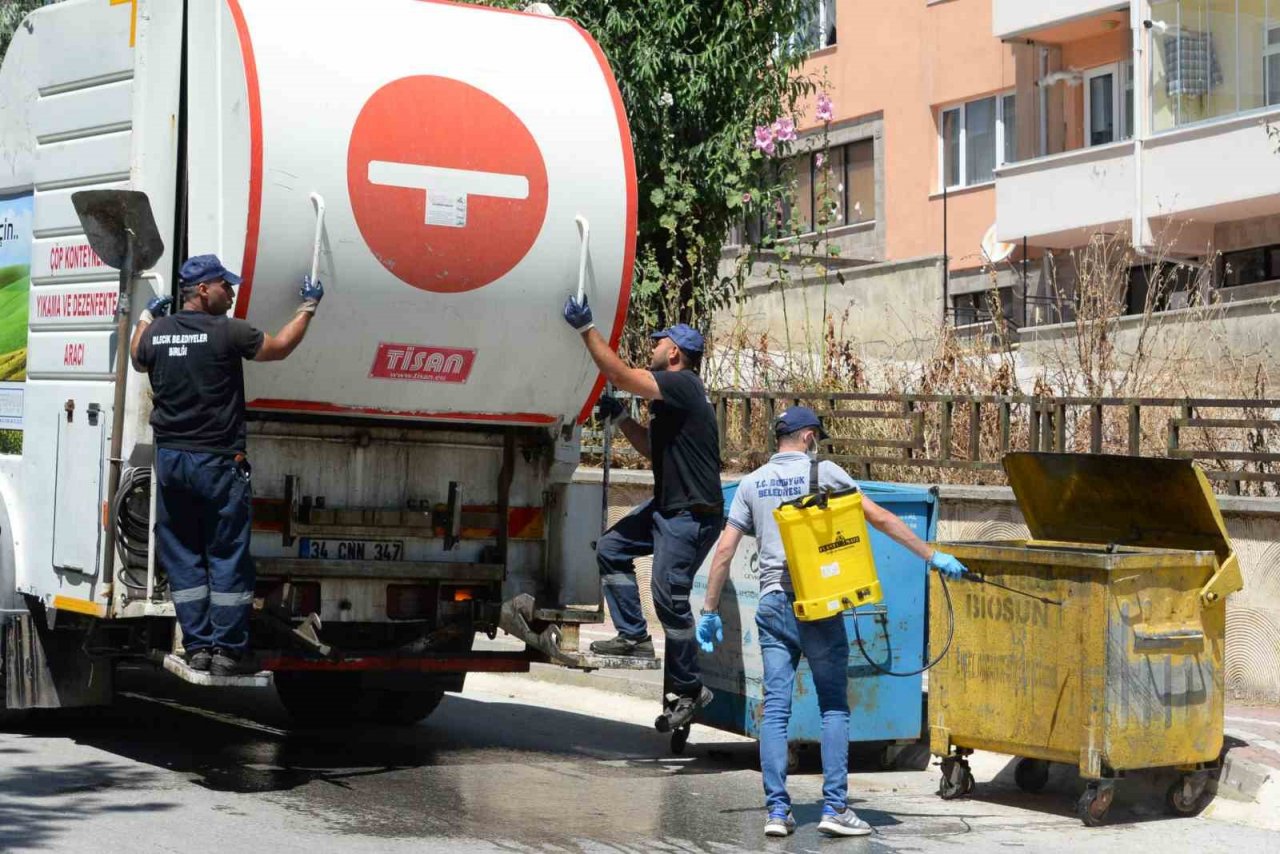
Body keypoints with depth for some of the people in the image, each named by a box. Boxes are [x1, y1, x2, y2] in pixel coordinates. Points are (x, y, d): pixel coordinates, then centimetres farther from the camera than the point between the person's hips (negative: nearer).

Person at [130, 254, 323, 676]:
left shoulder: (157, 332, 3)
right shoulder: (227, 332, -12)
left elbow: (138, 360, 25)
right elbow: (279, 347, 1)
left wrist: (146, 317, 39)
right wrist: (308, 306, 13)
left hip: (170, 460, 5)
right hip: (217, 463, -5)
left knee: (182, 558, 11)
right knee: (228, 559, 3)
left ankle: (198, 647, 9)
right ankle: (227, 650, 2)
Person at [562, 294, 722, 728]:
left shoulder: (682, 385, -16)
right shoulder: (670, 395, 16)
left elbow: (619, 374, -24)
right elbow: (652, 446, 24)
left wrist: (586, 328, -20)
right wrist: (619, 417, 10)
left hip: (693, 513, -11)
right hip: (667, 506, 11)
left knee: (668, 594, -10)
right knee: (611, 548, 13)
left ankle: (688, 690, 1)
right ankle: (633, 636, 14)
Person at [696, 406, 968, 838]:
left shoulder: (752, 482, 11)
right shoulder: (823, 471, 1)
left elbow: (725, 550, 8)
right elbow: (879, 518, -3)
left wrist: (710, 610, 14)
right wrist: (932, 556, 2)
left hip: (772, 604, 4)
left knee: (775, 709, 5)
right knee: (834, 708, 2)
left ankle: (777, 810, 2)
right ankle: (834, 807, -3)